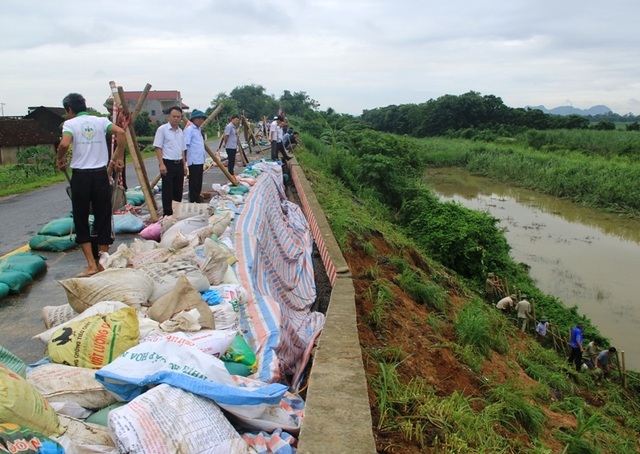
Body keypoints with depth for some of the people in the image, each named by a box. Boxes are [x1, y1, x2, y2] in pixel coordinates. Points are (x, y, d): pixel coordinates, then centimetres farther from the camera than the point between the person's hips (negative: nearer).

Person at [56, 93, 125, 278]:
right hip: (101, 174, 3)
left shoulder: (70, 123, 0)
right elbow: (120, 132, -8)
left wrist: (60, 159, 0)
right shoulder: (100, 121, 8)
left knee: (81, 220, 7)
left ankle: (91, 264, 3)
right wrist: (119, 158, -1)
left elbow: (64, 144, -18)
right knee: (103, 218, 10)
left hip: (80, 176, -3)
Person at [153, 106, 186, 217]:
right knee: (168, 191, -2)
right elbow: (158, 147, -10)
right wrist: (161, 164, -16)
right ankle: (167, 214, 5)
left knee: (178, 191, 11)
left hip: (179, 164, 6)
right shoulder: (162, 129, -7)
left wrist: (184, 164, 13)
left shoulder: (180, 131, 13)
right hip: (168, 163, -6)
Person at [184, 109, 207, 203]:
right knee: (194, 182, -3)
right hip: (194, 161, -9)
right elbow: (185, 145, -17)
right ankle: (194, 201, 2)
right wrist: (184, 160, -21)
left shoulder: (198, 129, 16)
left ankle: (197, 199, 24)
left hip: (200, 160, 9)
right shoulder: (189, 129, -12)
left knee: (198, 182, 15)